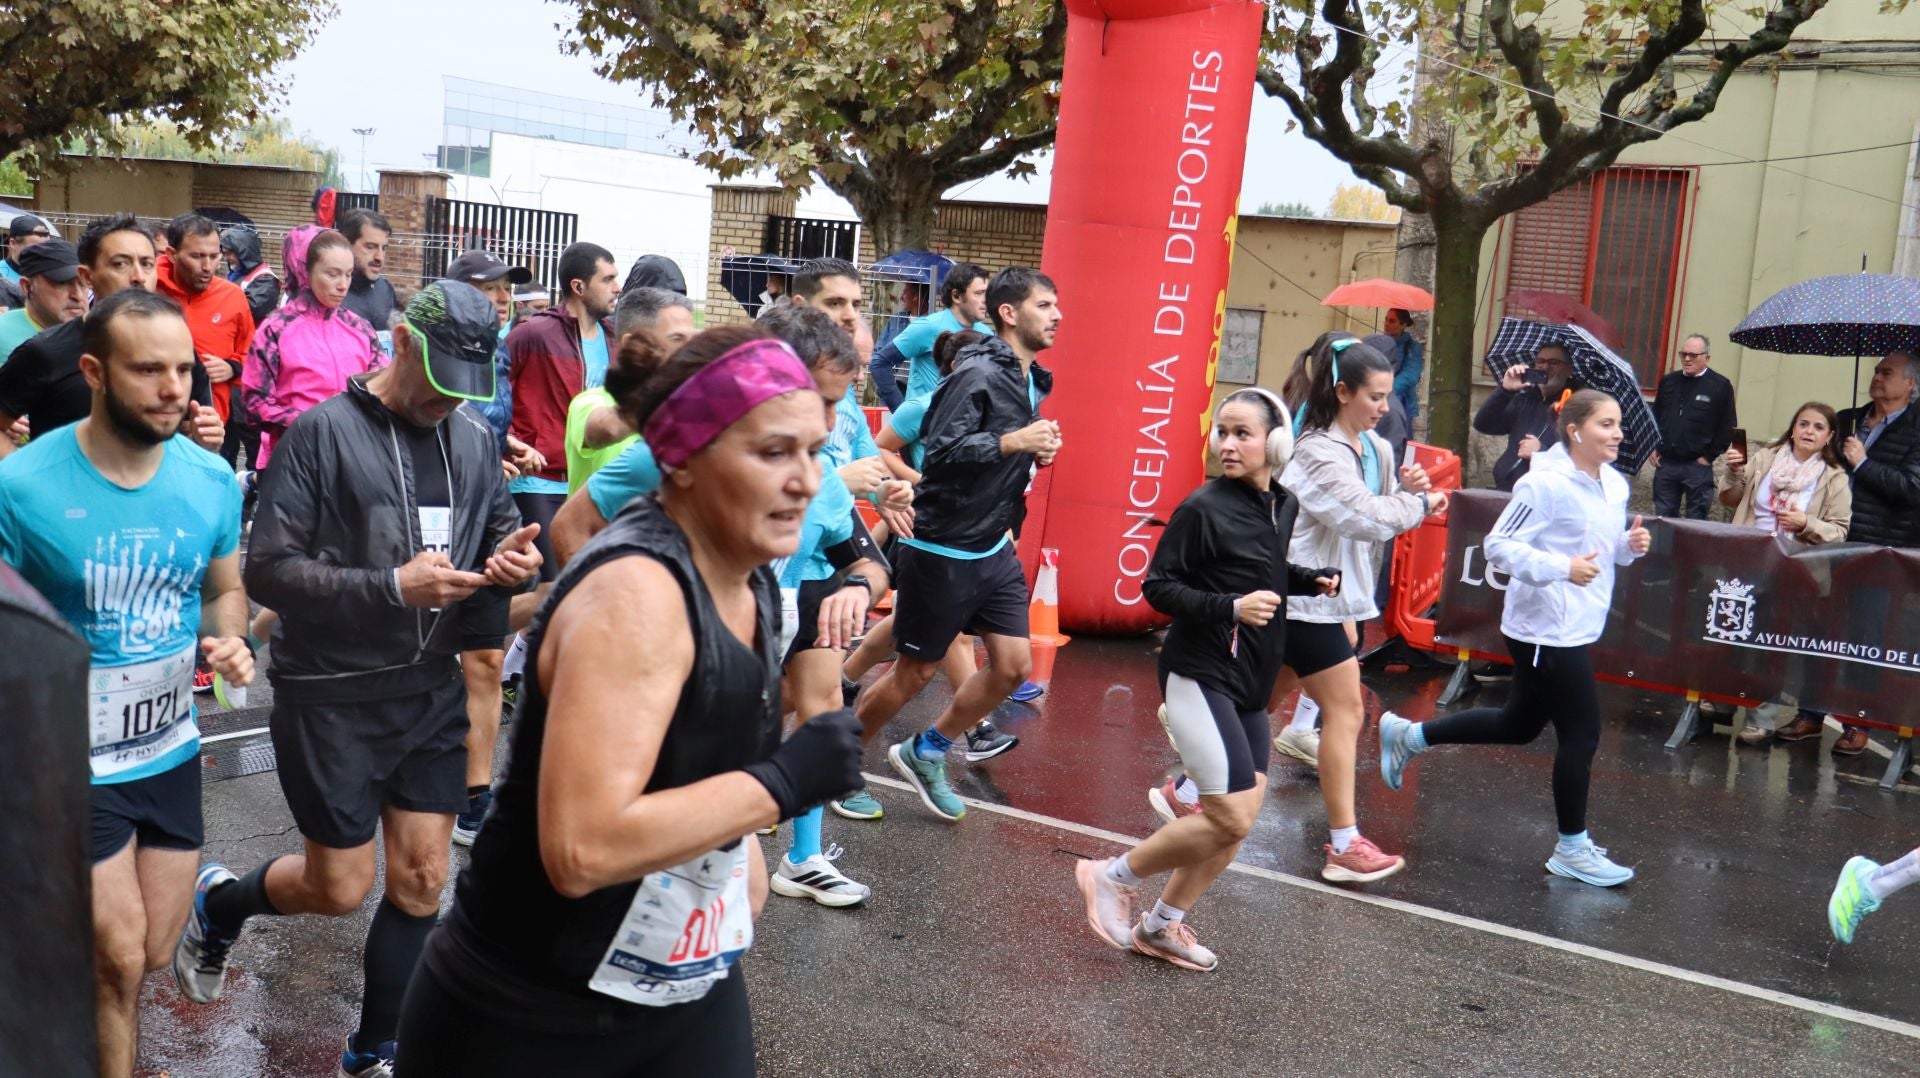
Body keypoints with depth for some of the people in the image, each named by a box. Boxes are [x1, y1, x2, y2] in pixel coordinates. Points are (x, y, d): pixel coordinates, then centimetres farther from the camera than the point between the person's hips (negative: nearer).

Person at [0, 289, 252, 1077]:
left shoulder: (212, 479, -7)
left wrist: (229, 643, -14)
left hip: (172, 750, 5)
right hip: (69, 762, -4)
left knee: (154, 956, 18)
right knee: (119, 962, 3)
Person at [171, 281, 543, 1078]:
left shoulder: (473, 440, 4)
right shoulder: (323, 432, -13)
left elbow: (499, 535, 11)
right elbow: (267, 571, -17)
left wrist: (513, 561, -14)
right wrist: (393, 587, -27)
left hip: (432, 691, 5)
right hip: (332, 697, -5)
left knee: (420, 881, 8)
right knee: (340, 888, 7)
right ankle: (217, 902, 39)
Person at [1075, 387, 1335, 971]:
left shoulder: (1283, 507, 6)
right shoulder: (1203, 507, -15)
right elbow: (1158, 586, -14)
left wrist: (1312, 581, 4)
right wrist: (1230, 607, -25)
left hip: (1248, 684, 8)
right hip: (1199, 676, -8)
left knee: (1242, 816, 8)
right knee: (1231, 818, -11)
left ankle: (1160, 927, 22)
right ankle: (1112, 876, 8)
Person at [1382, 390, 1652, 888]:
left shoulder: (1614, 484, 8)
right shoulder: (1546, 483, -19)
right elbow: (1499, 545, -20)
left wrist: (1629, 544, -1)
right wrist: (1562, 568, -28)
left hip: (1575, 627, 10)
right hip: (1546, 628, -10)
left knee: (1519, 725, 20)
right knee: (1581, 735, -1)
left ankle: (1407, 735, 33)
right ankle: (1572, 850, 16)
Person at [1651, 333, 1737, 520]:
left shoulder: (1721, 386, -2)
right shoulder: (1668, 381, 11)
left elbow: (1728, 427, -4)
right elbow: (1654, 416, 19)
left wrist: (1709, 456, -6)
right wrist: (1653, 448, 9)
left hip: (1697, 465, -4)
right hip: (1665, 462, 4)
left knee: (1695, 521, 0)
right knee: (1662, 517, 7)